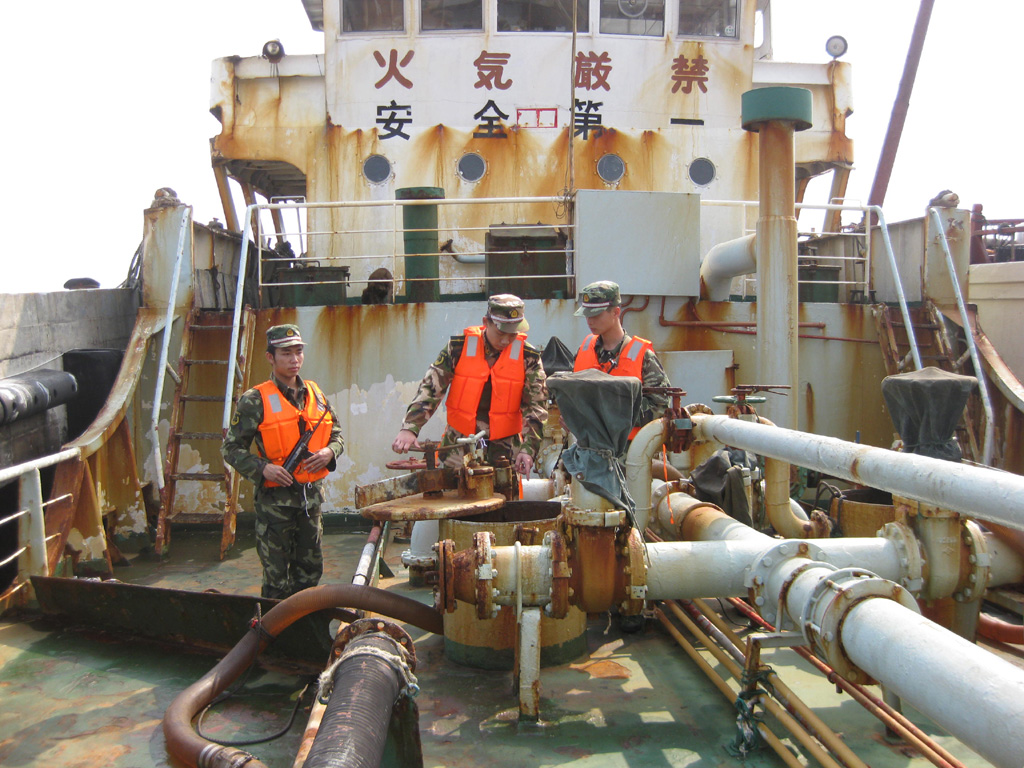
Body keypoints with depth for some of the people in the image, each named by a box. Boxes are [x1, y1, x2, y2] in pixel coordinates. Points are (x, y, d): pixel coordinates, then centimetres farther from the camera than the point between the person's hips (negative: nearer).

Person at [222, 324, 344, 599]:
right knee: (277, 579, 4)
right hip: (275, 499, -5)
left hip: (312, 496, 5)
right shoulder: (255, 400, -7)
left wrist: (330, 452, -5)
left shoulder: (316, 395, 8)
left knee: (311, 571, 17)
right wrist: (263, 468, -21)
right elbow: (231, 448, -6)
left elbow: (336, 434, 17)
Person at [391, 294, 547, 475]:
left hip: (505, 447, 0)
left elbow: (536, 407, -5)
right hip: (458, 445, 0)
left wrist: (528, 449, -18)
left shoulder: (528, 357, -4)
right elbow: (430, 388, -7)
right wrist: (409, 428, -19)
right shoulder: (459, 347, -5)